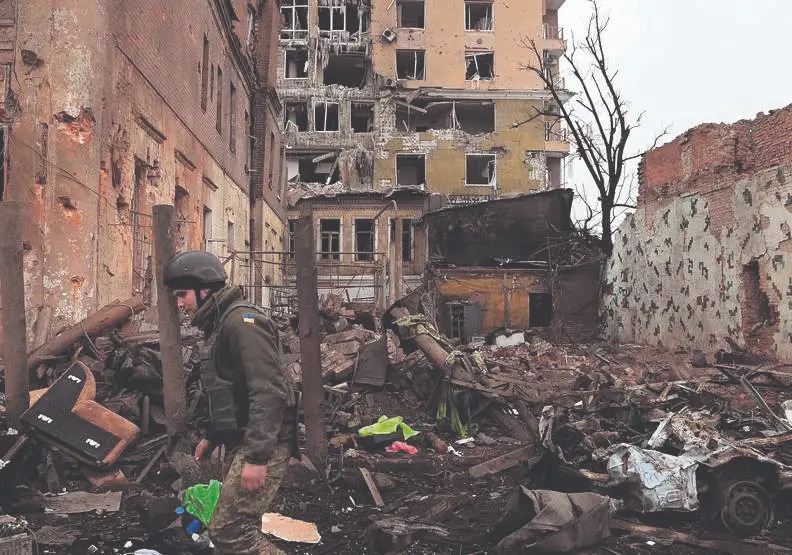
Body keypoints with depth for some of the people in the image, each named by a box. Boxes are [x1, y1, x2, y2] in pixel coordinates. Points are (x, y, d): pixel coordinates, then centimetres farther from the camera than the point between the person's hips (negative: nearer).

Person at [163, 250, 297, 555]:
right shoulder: (219, 323, 17)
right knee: (238, 526, 13)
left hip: (263, 444, -10)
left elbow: (268, 392, -25)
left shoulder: (242, 320, -16)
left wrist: (257, 457, -27)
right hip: (245, 440, 10)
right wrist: (211, 436, 26)